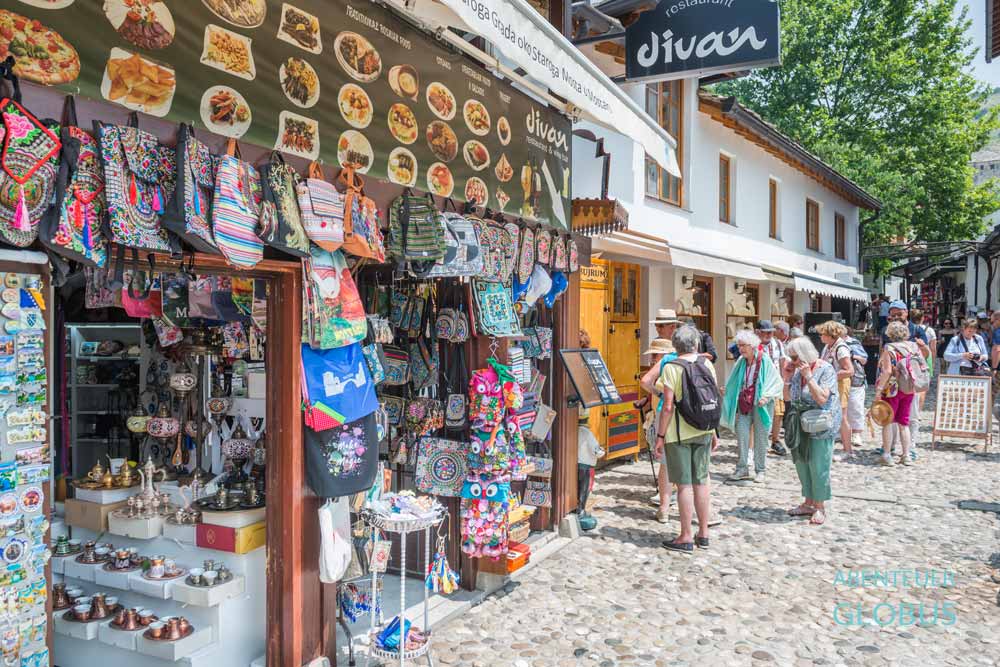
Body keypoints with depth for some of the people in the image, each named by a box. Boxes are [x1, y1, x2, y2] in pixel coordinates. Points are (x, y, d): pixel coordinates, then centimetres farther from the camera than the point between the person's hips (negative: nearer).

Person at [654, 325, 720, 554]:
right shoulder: (707, 364, 2)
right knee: (701, 481, 15)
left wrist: (660, 436, -9)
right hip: (703, 431, 5)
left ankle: (686, 538, 8)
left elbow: (668, 407, -16)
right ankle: (703, 534, 24)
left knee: (684, 485, 1)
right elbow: (715, 401, 6)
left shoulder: (671, 368, -12)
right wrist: (714, 432, 14)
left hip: (679, 433, -5)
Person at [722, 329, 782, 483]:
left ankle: (759, 471, 16)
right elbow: (734, 384, 15)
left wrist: (766, 396, -19)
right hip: (744, 404, 4)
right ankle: (742, 469, 8)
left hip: (760, 405, -4)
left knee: (760, 438, 5)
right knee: (741, 435, -1)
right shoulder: (741, 362, 4)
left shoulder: (765, 360, -10)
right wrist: (725, 391, 6)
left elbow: (776, 382, -8)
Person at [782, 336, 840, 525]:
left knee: (817, 466, -2)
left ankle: (819, 507, 12)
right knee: (801, 463, 12)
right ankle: (808, 503, 26)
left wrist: (808, 376, -22)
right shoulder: (797, 371, 6)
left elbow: (822, 399, -22)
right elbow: (788, 398, 10)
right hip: (801, 425, 7)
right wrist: (787, 378, -3)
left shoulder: (825, 370, -13)